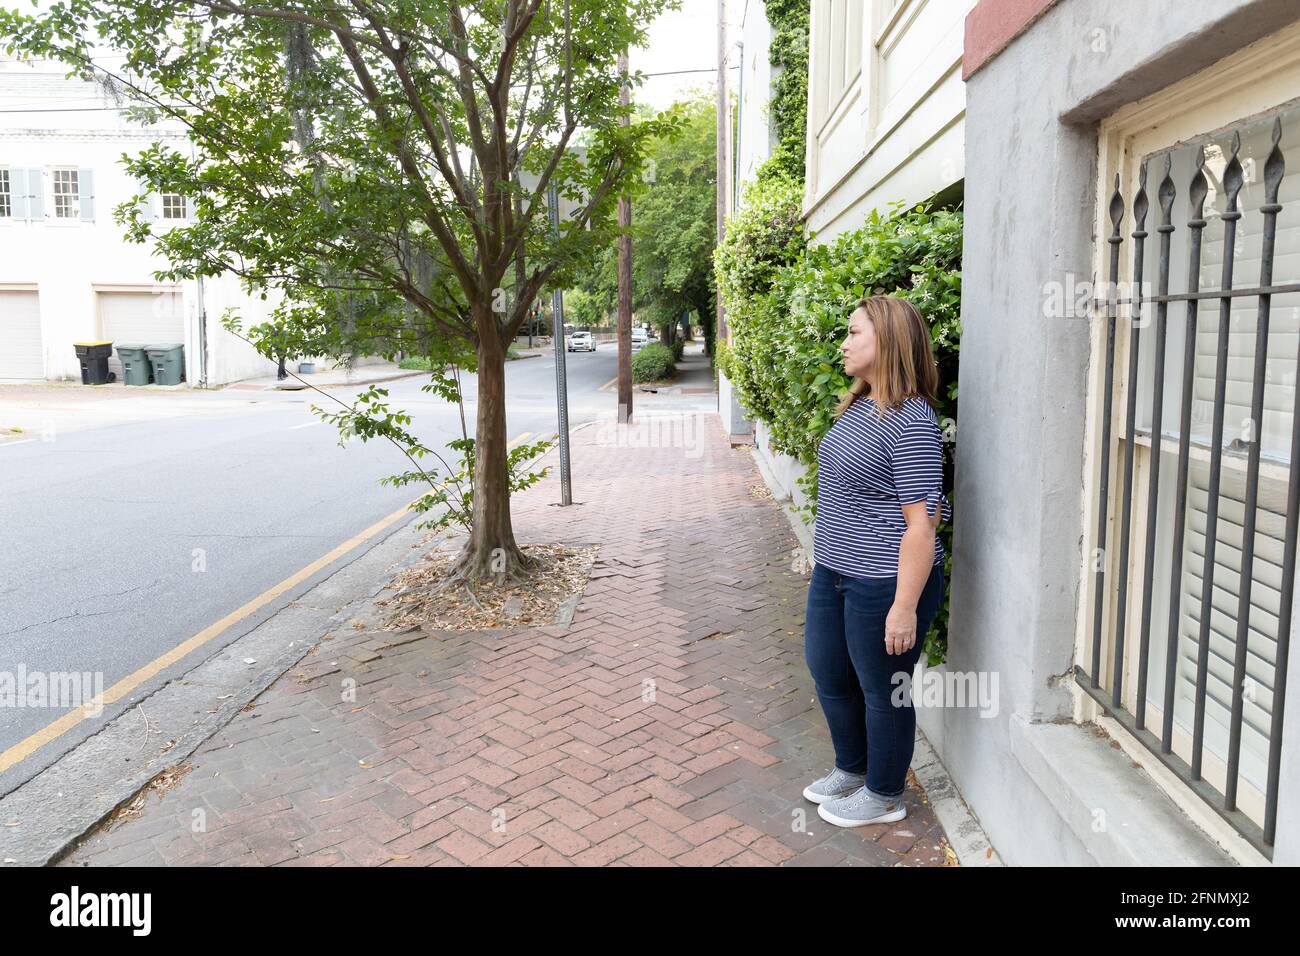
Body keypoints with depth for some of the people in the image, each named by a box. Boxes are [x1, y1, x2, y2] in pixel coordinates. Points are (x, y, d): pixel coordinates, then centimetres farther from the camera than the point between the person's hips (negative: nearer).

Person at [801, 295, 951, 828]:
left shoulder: (911, 422, -20)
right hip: (834, 572, 9)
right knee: (828, 674, 21)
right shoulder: (857, 407, 7)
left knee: (882, 689, 10)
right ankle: (851, 769, 45)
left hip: (885, 582, -9)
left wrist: (904, 607, -21)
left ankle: (884, 795, 32)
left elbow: (922, 523, -21)